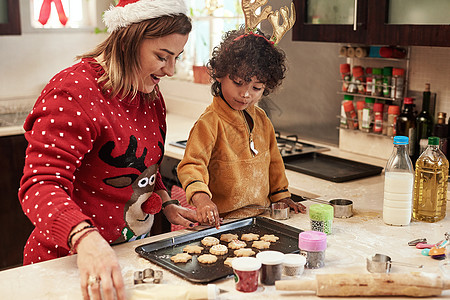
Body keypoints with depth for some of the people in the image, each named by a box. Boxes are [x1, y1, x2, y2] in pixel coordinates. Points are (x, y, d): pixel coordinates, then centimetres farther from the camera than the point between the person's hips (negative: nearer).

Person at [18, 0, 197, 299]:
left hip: (135, 248, 8)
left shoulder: (150, 95, 4)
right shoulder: (74, 92, -22)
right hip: (72, 259, -8)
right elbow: (42, 184, -31)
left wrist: (166, 204, 3)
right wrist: (86, 239, -47)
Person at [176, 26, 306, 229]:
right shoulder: (210, 122, -12)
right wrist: (201, 197, -35)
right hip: (223, 219, -7)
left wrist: (281, 195, 24)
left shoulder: (261, 120, 10)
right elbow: (191, 165, -19)